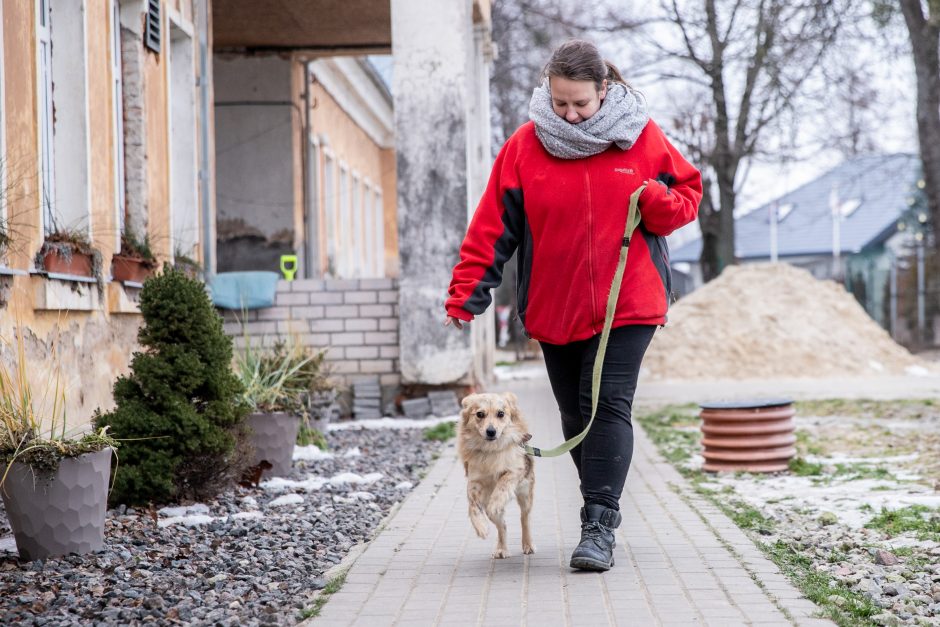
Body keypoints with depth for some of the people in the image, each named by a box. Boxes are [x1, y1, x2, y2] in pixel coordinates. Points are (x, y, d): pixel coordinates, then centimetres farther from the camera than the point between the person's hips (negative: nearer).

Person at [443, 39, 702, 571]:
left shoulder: (642, 137, -2)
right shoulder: (525, 146, -1)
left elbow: (688, 192, 9)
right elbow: (492, 227, -1)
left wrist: (661, 204, -14)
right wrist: (466, 296, -8)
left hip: (627, 304, -2)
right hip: (554, 307, 2)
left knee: (608, 406, -12)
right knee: (576, 412, 10)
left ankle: (599, 528, -12)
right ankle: (602, 516, 27)